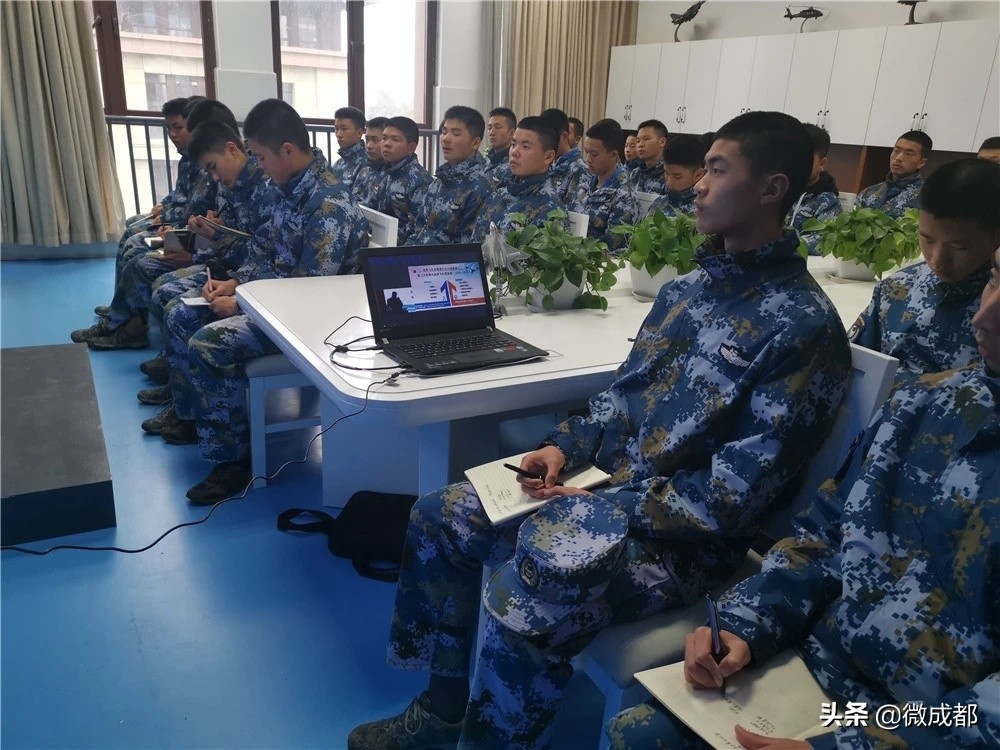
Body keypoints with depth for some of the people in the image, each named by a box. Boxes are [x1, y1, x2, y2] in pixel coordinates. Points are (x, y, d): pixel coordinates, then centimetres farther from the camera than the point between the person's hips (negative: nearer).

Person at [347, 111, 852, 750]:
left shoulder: (804, 327, -18)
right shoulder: (690, 286, 7)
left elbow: (734, 498, -20)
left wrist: (603, 507, -20)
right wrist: (565, 447, -2)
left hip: (688, 536, -8)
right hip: (610, 486, 8)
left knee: (523, 607, -31)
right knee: (440, 518, 3)